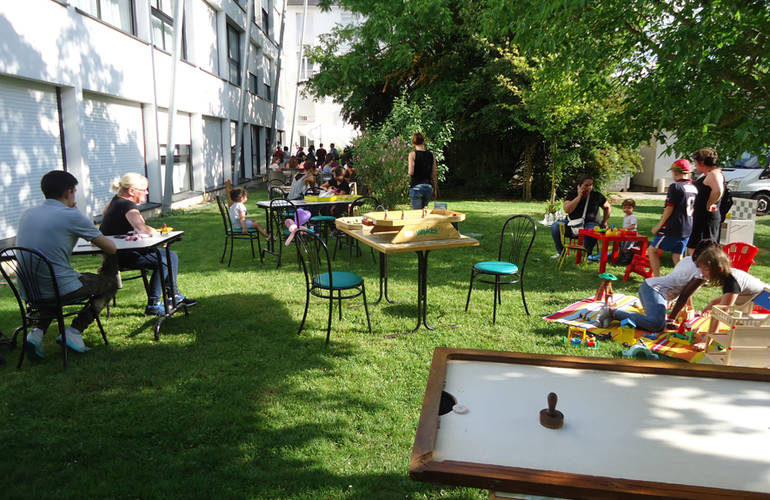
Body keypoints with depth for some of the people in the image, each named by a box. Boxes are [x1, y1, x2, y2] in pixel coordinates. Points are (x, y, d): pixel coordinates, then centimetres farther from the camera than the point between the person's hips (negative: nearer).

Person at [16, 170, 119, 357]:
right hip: (60, 289, -6)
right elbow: (111, 248, -6)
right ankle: (75, 331, 6)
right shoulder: (72, 216, -12)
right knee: (111, 282, 17)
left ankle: (37, 330, 18)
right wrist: (96, 238, 18)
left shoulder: (26, 214, 7)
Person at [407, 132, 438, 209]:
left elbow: (411, 172, -15)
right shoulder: (431, 155, 6)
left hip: (416, 186, -4)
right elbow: (434, 175, 8)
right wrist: (435, 190, 15)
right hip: (428, 187, 4)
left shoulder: (413, 154, -6)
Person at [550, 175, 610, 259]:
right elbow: (567, 210, -17)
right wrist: (579, 196, -17)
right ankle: (561, 252, -7)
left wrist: (604, 223, 12)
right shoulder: (572, 194, -1)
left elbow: (607, 207, 17)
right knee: (555, 226, -23)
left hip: (589, 223, -2)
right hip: (572, 222, 2)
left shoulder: (597, 196, 0)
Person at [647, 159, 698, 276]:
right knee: (677, 257, 15)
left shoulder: (675, 186, -13)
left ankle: (657, 278, 1)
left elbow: (669, 209, -14)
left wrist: (659, 225, -5)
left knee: (652, 250, 5)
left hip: (673, 229, -7)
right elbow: (693, 209, 16)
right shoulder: (694, 188, 10)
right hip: (688, 230, 7)